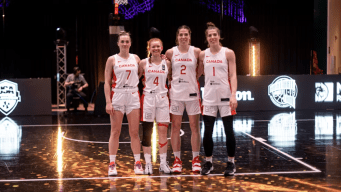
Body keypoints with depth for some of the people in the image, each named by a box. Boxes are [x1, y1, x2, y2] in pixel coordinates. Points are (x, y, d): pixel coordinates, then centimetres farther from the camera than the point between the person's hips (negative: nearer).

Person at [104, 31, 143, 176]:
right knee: (115, 132, 1)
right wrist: (108, 102, -10)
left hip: (133, 96, 2)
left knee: (134, 132, 3)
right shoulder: (112, 59, 2)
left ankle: (137, 164, 9)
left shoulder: (136, 58, 10)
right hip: (117, 96, -2)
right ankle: (112, 165, 6)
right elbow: (107, 82, -1)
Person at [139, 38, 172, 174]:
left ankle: (163, 163, 10)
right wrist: (144, 84, -2)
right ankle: (148, 163, 8)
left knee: (163, 131, 0)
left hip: (162, 98, 2)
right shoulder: (144, 63, 0)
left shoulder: (167, 63, 5)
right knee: (147, 132, 1)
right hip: (148, 98, -1)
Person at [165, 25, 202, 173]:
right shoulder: (170, 52, 1)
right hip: (175, 93, 1)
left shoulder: (196, 52, 0)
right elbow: (166, 72, 13)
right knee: (175, 127, 3)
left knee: (194, 127, 4)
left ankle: (196, 160, 13)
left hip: (192, 92, 0)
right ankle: (177, 160, 12)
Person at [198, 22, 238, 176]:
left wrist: (233, 95, -16)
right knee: (207, 131, 4)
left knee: (229, 130, 2)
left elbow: (233, 75, -6)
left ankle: (231, 163, 13)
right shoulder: (203, 55, 6)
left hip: (225, 96, -2)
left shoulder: (228, 53, -2)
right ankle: (208, 162, 17)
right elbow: (198, 73, 18)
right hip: (209, 97, 2)